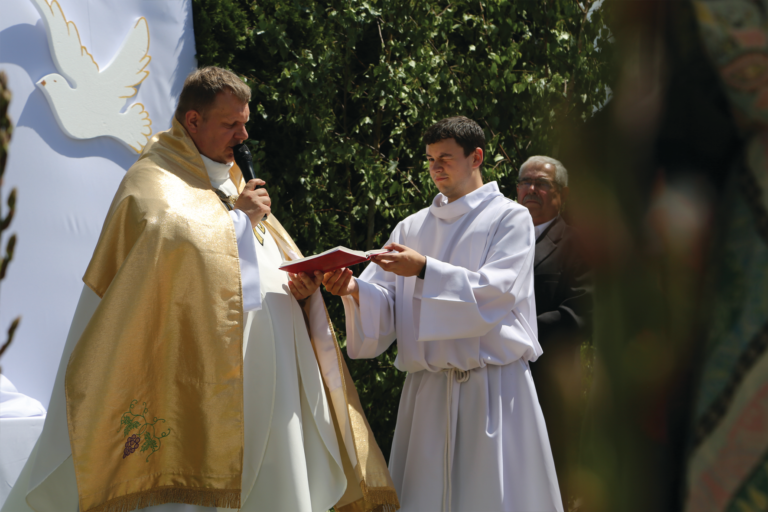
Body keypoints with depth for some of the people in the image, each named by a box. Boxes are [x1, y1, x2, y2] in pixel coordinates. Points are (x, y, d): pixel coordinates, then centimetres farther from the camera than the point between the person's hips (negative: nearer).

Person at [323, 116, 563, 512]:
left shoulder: (510, 218, 2)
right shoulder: (412, 227, 15)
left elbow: (496, 292, -12)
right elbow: (385, 302, 6)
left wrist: (425, 270, -21)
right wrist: (354, 290, -16)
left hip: (493, 388, -4)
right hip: (428, 390, 4)